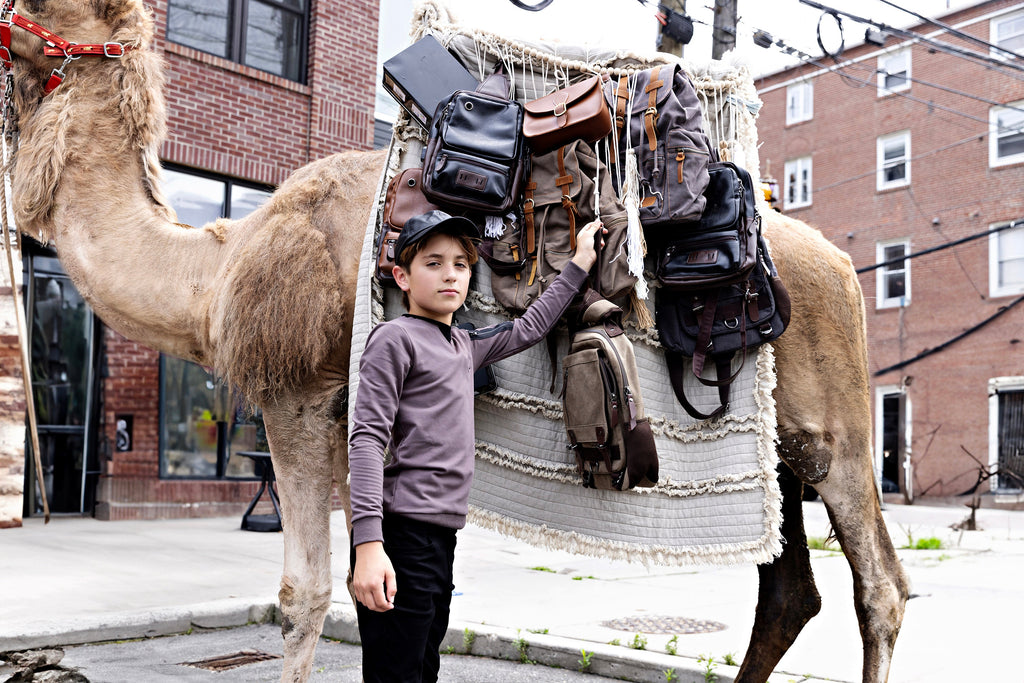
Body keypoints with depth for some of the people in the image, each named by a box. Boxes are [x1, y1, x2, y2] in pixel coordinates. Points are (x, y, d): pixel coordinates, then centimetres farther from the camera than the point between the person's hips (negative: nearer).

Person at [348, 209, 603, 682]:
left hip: (441, 537, 9)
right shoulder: (394, 338, -5)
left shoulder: (465, 345, 19)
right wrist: (368, 543, -22)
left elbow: (527, 329, 33)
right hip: (402, 535, -8)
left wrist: (579, 264, 36)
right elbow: (367, 439, -13)